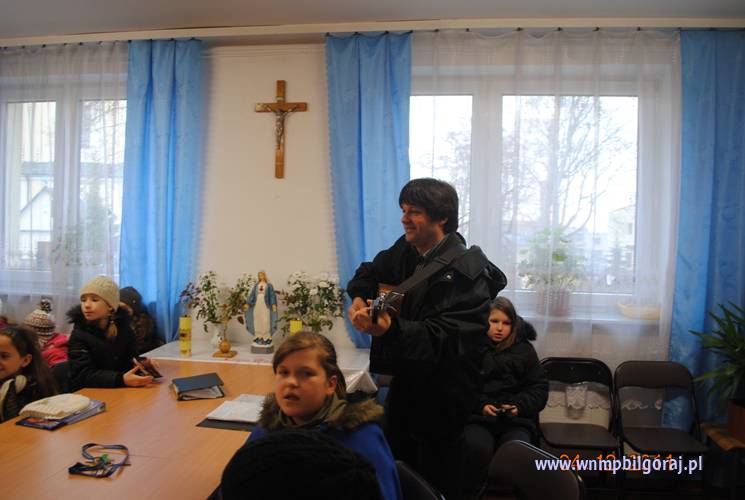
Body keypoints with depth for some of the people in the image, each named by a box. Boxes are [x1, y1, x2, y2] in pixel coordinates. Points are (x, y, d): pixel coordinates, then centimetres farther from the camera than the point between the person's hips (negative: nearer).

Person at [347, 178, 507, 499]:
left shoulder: (466, 271, -21)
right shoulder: (405, 250, 1)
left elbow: (444, 338, -30)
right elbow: (369, 272, 18)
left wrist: (390, 330, -46)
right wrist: (359, 297, -4)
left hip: (441, 396, -7)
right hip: (404, 384, 7)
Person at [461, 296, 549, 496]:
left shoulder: (524, 349, 15)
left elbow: (539, 387, 13)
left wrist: (519, 406, -4)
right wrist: (480, 406, -13)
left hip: (516, 420, 2)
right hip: (477, 416, -1)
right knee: (477, 449, -32)